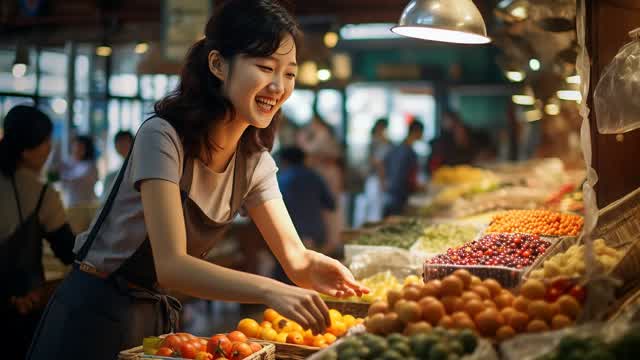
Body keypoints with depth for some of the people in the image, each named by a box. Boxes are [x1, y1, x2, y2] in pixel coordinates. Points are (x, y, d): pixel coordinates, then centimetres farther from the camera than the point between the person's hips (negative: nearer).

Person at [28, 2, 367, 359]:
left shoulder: (255, 161, -2)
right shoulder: (163, 136, -23)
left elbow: (294, 256, -7)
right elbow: (171, 265, -32)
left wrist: (315, 269, -31)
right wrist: (270, 291, -45)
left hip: (159, 314, 7)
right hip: (93, 316, -6)